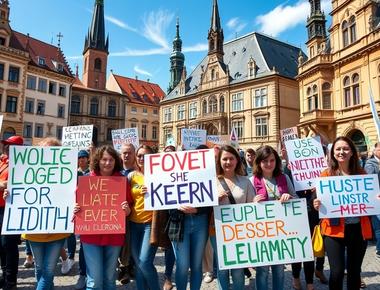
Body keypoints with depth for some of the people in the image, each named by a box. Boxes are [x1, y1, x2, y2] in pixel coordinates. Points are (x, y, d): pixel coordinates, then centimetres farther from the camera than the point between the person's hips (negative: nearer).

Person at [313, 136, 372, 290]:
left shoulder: (361, 173, 5)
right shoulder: (326, 174, -4)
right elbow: (321, 201, -1)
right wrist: (317, 205, -22)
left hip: (359, 229, 3)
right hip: (334, 229, -3)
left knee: (355, 270, 16)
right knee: (337, 272, -5)